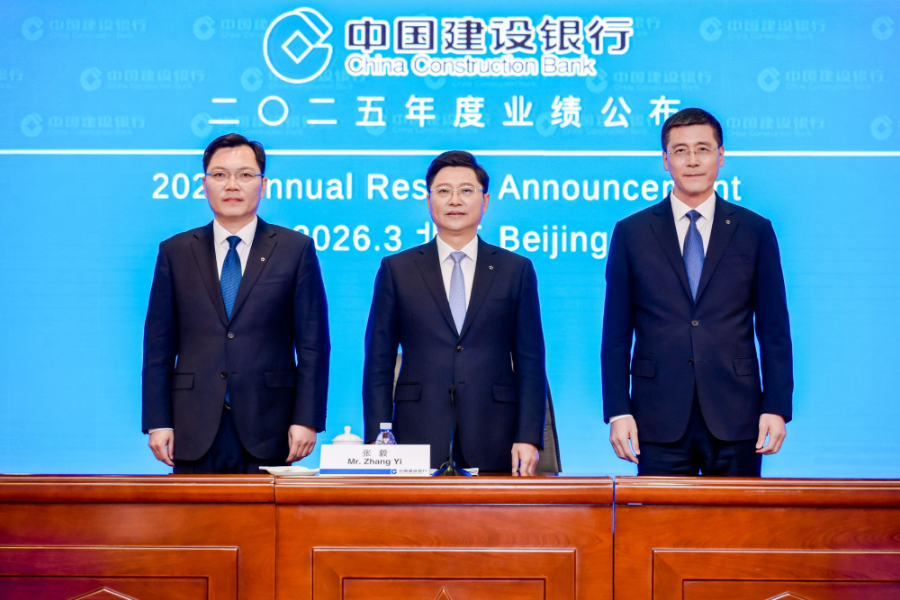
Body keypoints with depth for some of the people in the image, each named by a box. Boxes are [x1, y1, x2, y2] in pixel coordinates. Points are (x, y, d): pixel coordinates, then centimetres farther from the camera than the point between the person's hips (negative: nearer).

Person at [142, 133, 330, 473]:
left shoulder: (296, 250, 5)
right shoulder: (174, 252, 9)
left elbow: (313, 344, 2)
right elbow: (159, 346, 8)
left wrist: (307, 420, -6)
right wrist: (157, 422, 0)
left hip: (267, 433, -1)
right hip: (195, 433, 1)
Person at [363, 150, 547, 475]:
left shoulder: (516, 270, 9)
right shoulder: (396, 269, 9)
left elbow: (530, 362, 6)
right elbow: (379, 363, 7)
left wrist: (528, 438, -4)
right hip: (418, 443, 0)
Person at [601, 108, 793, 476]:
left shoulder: (755, 231, 6)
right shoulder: (631, 233, 6)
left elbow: (774, 330, 6)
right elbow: (616, 333, 5)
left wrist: (777, 408, -2)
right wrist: (618, 411, -3)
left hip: (735, 419, 0)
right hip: (660, 422, 0)